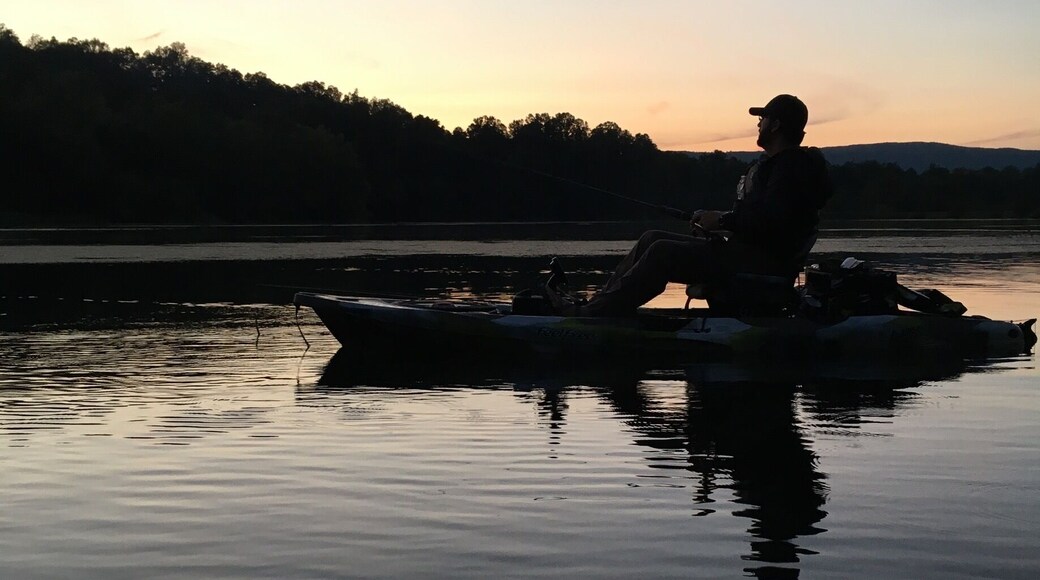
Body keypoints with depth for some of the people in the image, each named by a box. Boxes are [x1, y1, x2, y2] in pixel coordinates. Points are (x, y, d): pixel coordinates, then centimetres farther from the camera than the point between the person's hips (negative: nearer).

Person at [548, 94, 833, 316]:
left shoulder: (793, 166, -12)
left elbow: (772, 220, -26)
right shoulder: (769, 164, 22)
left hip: (766, 261, -11)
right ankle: (595, 306, -1)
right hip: (748, 252, 11)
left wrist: (723, 220, -17)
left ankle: (594, 315, -17)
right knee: (653, 239, 5)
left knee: (663, 253, -20)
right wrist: (715, 222, 5)